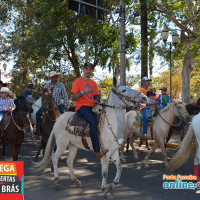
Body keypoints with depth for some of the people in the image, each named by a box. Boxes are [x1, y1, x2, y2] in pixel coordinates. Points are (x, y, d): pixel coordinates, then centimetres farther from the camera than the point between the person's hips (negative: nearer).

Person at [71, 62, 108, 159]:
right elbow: (73, 98, -4)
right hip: (82, 107, -7)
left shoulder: (93, 83, 20)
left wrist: (97, 101, 3)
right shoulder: (78, 81, 2)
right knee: (93, 122, -32)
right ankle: (97, 152, -34)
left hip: (93, 107, 7)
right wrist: (83, 92, -18)